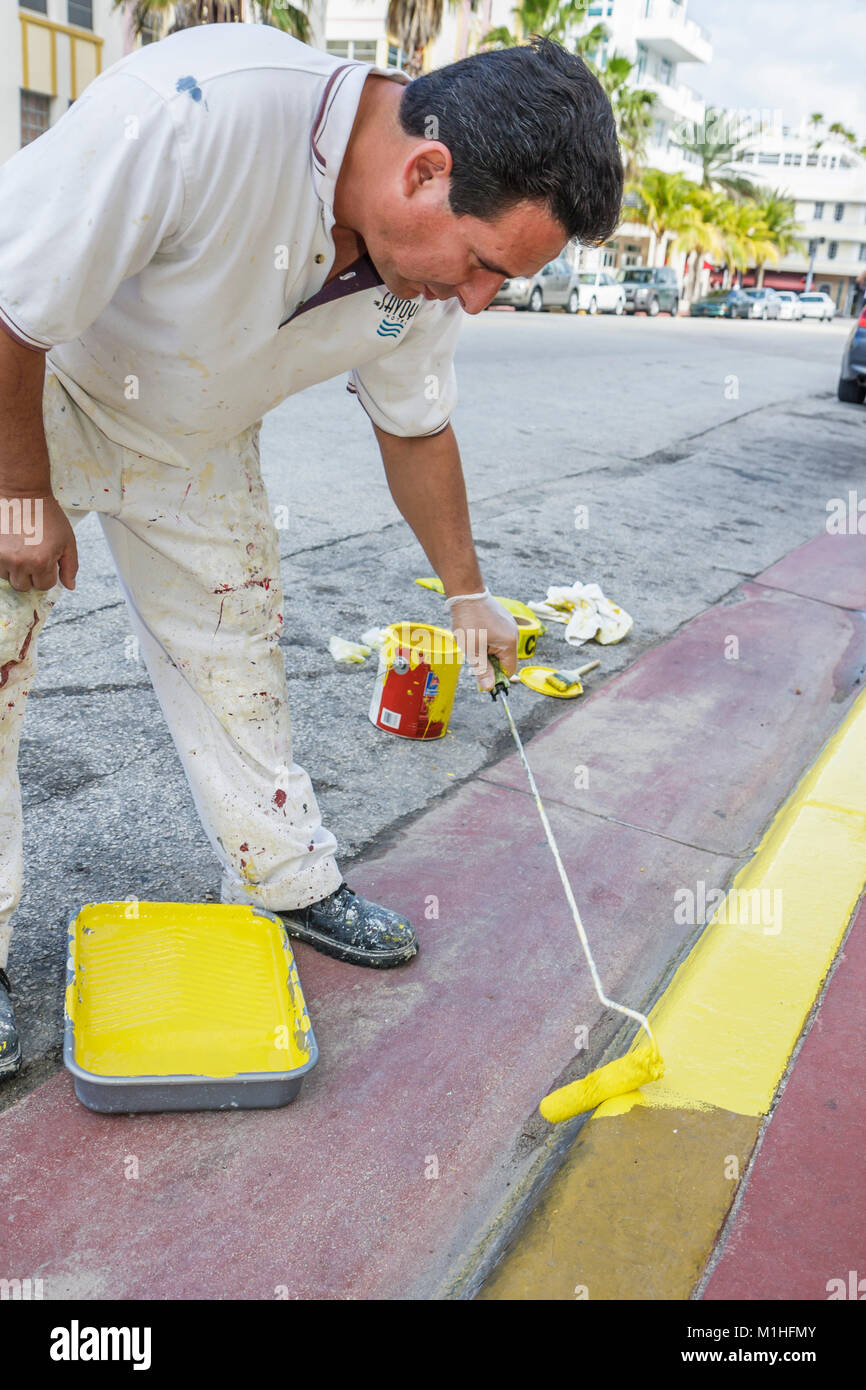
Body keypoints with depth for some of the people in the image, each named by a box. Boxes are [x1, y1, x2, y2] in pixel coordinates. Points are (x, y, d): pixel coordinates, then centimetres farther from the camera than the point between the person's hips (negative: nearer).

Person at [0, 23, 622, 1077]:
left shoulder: (429, 254, -15)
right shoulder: (195, 113, -39)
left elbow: (414, 425, 1)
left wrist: (466, 593, 7)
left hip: (193, 433, 5)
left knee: (235, 649, 9)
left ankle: (286, 881, 25)